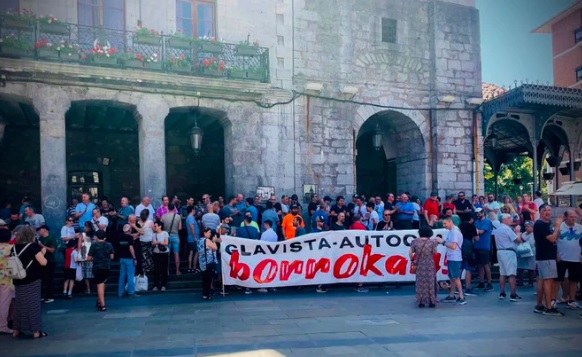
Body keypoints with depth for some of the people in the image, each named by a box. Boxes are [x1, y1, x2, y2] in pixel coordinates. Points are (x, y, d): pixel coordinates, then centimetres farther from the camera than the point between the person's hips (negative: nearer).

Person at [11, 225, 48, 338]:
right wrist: (42, 253, 2)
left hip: (18, 280, 5)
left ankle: (16, 330, 20)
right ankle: (36, 331, 3)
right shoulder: (34, 246, -11)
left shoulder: (14, 247, 6)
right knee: (33, 304, 0)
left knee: (19, 304, 14)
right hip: (32, 281, -5)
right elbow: (43, 262, -14)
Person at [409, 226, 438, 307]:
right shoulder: (432, 242, -8)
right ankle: (431, 301, 11)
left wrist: (412, 259, 10)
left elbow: (410, 252, -4)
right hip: (429, 265, -1)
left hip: (419, 265, 2)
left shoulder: (415, 241, -3)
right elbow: (434, 252, 1)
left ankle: (420, 302, 11)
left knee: (420, 283, 10)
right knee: (430, 282, 9)